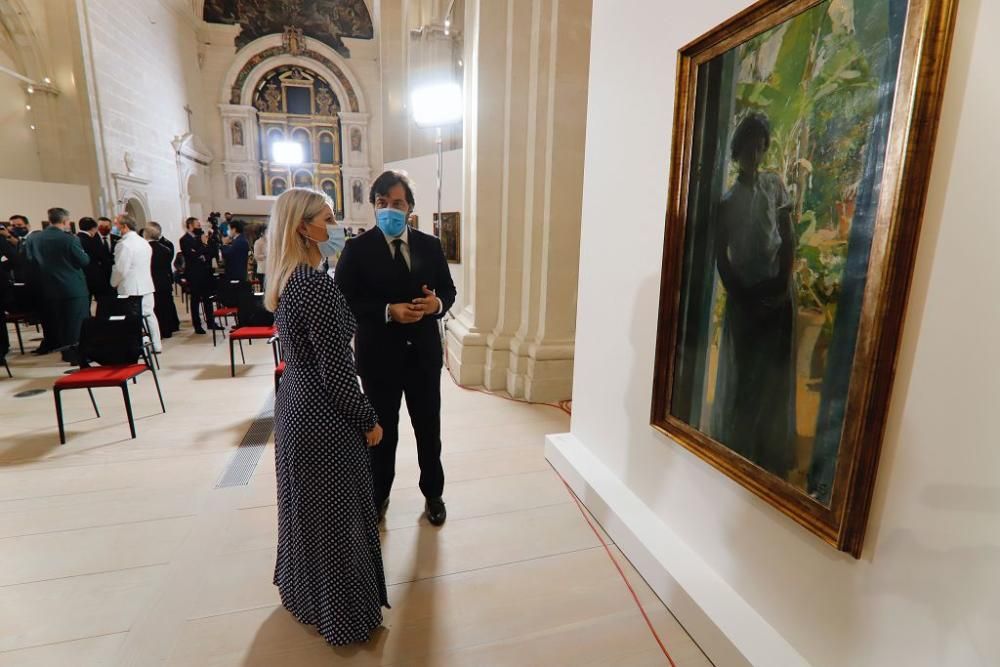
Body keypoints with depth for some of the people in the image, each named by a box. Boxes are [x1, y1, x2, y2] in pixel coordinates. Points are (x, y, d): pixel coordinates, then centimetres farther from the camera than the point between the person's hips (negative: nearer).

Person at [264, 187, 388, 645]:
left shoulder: (284, 279, 4)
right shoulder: (316, 284, -24)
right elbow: (335, 369, -23)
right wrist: (368, 419, -13)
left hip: (293, 401, 9)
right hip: (322, 412, -9)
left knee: (304, 502, 24)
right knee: (335, 511, 8)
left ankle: (302, 593, 46)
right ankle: (341, 612, 29)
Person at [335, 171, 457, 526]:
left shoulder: (429, 245, 4)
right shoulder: (357, 249, -6)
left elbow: (448, 289, 8)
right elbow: (344, 301, -10)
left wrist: (438, 303, -15)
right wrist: (388, 311, -23)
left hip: (424, 351, 3)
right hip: (379, 354, -2)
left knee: (429, 427, 14)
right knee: (382, 429, 15)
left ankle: (433, 493, 36)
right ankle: (378, 495, 38)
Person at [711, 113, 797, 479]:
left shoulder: (775, 184, 6)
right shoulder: (727, 197, 1)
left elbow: (789, 240, 3)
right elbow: (720, 256, -2)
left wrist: (783, 283, -9)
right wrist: (739, 294, -10)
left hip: (776, 290, 2)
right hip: (743, 294, -1)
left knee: (774, 372, 5)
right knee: (739, 372, 3)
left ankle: (770, 456, 19)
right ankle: (735, 451, 17)